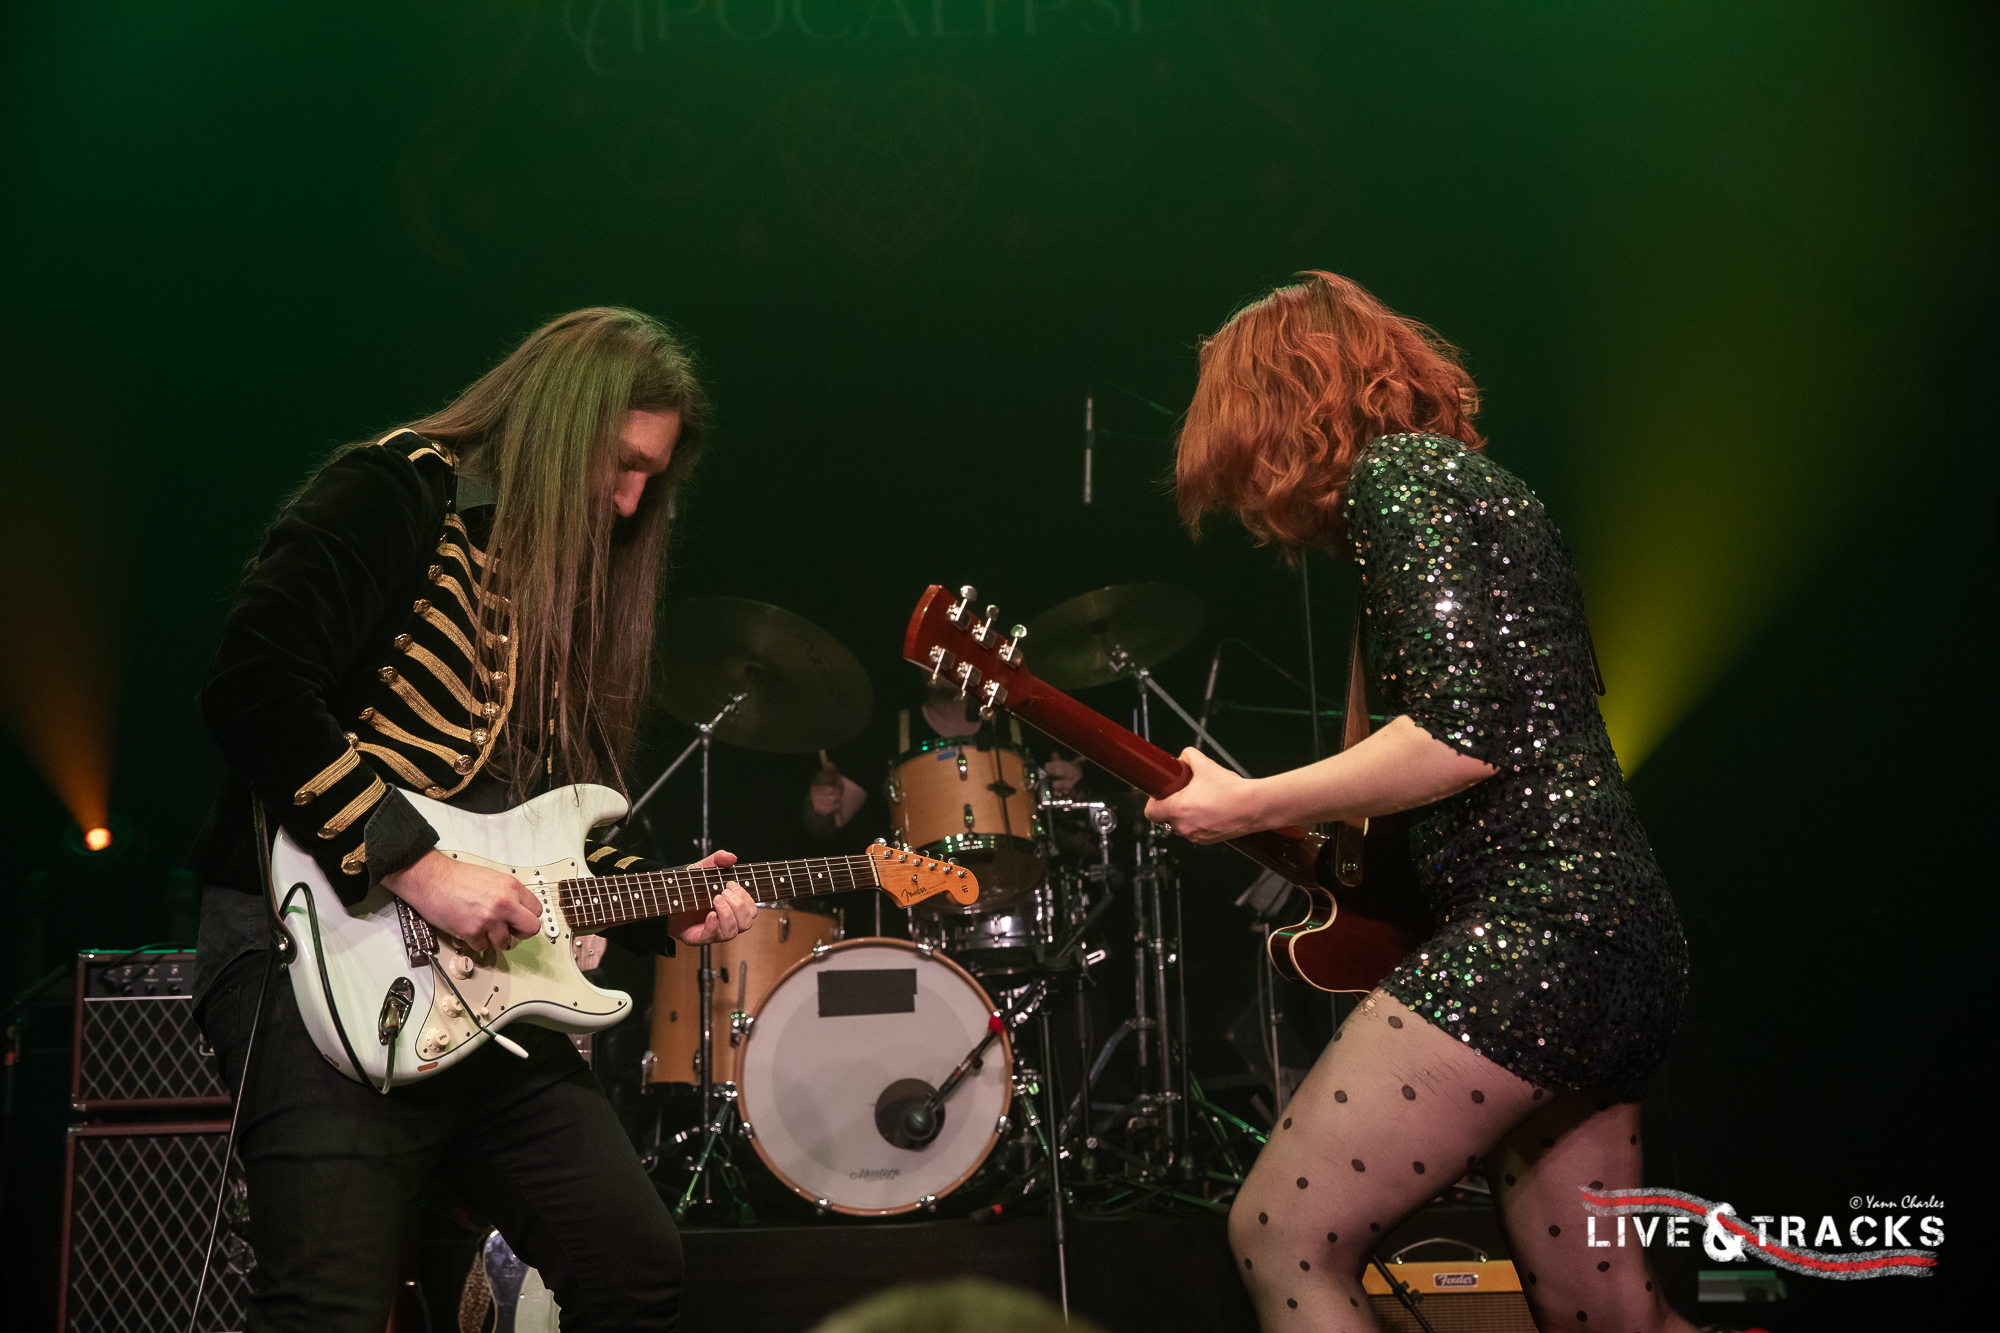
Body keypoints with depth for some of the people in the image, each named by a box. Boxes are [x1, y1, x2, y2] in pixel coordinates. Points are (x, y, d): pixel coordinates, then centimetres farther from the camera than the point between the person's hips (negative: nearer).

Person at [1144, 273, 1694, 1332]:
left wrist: (1248, 807, -10)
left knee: (1279, 1241, -5)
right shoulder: (1479, 479, 23)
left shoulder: (1392, 469, -6)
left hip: (1530, 924, -10)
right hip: (1628, 940, 10)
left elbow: (1465, 732, -19)